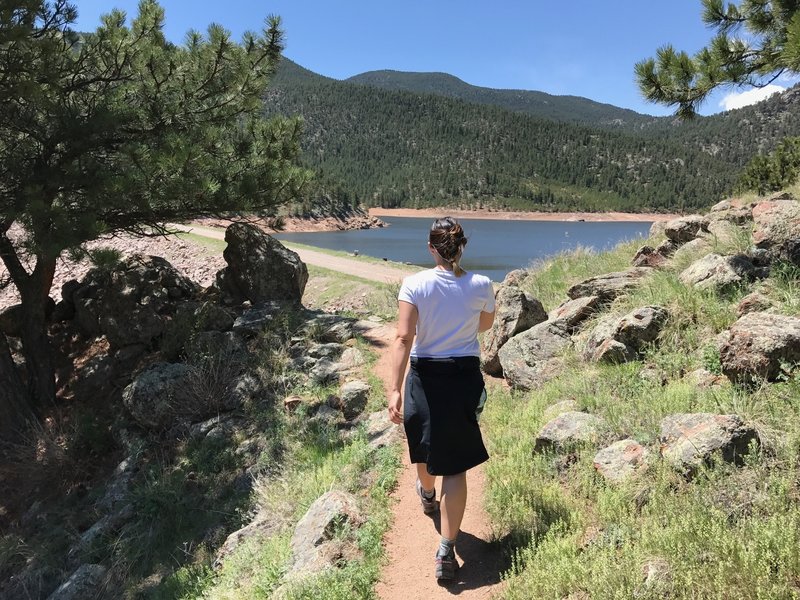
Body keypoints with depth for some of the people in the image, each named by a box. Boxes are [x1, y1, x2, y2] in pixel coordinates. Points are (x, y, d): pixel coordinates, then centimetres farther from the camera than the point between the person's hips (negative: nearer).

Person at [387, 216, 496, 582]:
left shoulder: (414, 284, -13)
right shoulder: (481, 286, -7)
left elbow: (403, 338, -20)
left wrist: (394, 390, -21)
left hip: (425, 376, 0)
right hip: (465, 377, 0)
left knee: (426, 445, 27)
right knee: (455, 465, 7)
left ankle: (427, 494, 57)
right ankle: (447, 550, 3)